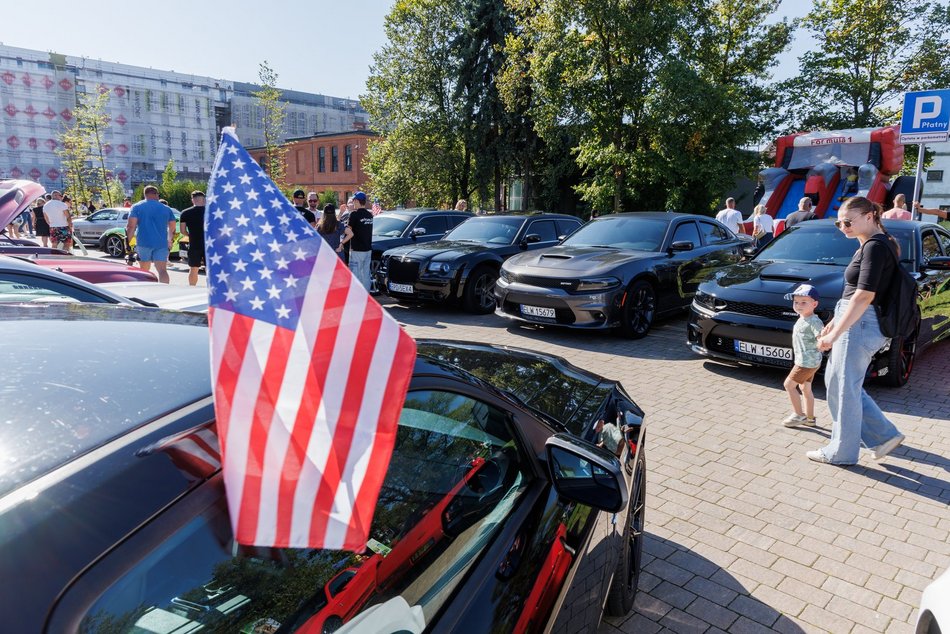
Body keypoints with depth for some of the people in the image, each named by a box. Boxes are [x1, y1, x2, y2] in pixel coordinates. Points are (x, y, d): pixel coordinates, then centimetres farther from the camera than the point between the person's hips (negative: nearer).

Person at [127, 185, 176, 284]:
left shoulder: (136, 207, 4)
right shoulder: (166, 209, 10)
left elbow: (131, 226, -7)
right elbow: (172, 228, 15)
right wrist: (169, 241, 29)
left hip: (143, 243, 0)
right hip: (161, 244, 0)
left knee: (144, 271, 14)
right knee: (162, 270, -8)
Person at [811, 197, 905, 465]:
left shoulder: (875, 246, -16)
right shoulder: (871, 245, 15)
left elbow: (864, 296, -22)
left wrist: (834, 335, -22)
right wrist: (834, 322, 20)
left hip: (859, 325, -10)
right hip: (856, 323, 10)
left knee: (844, 389, 1)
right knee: (835, 381, 18)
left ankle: (841, 452, 16)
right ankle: (884, 435, 24)